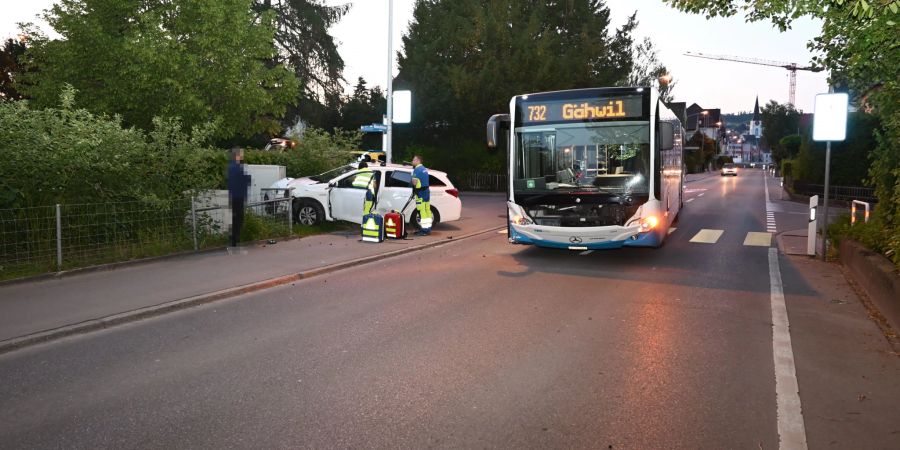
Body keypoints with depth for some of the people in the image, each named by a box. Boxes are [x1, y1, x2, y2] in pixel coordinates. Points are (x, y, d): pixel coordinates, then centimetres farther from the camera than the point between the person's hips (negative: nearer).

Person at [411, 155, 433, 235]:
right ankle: (428, 228, 18)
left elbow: (414, 182, -18)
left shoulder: (417, 170, -13)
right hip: (427, 191, 9)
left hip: (420, 192, -9)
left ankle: (424, 230, -7)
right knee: (427, 211, 12)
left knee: (422, 211, -8)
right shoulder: (424, 169, 16)